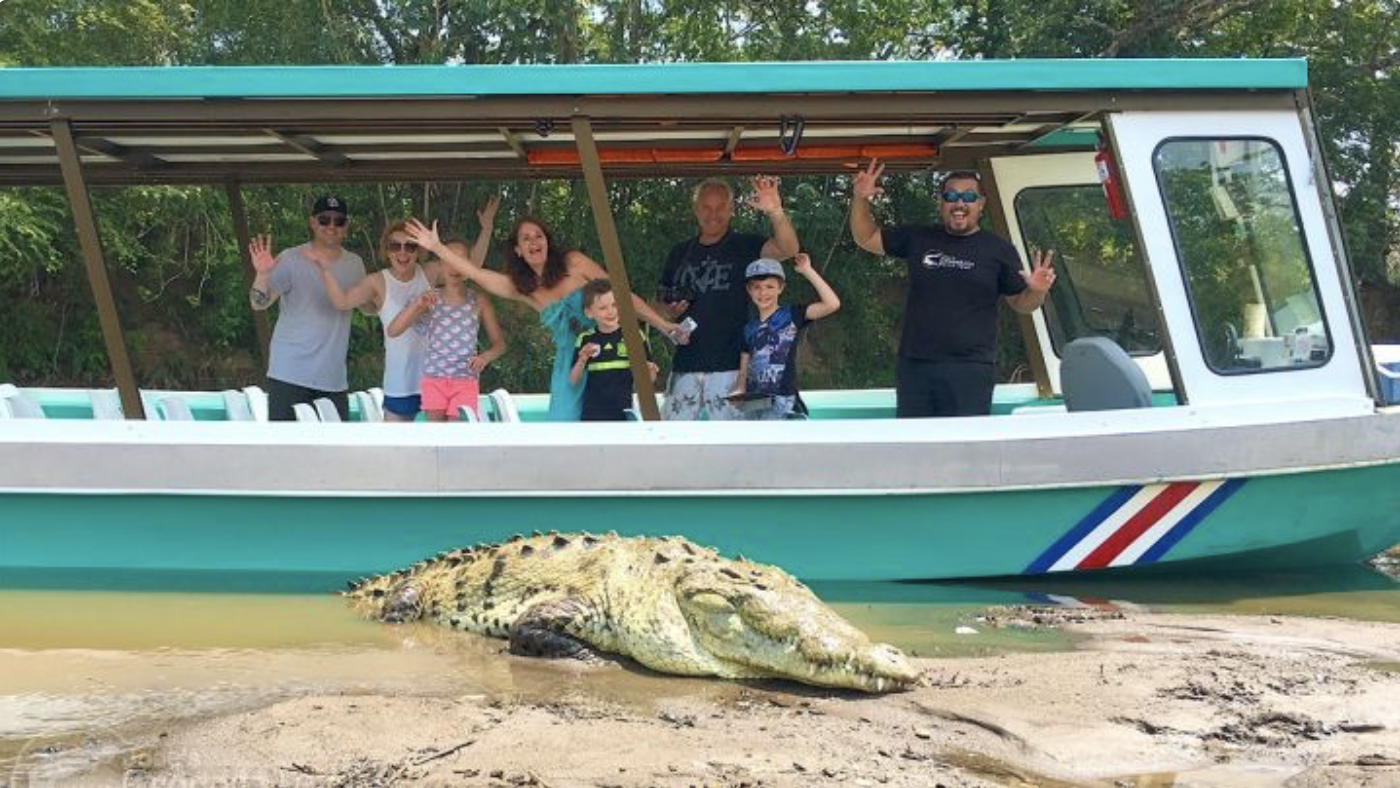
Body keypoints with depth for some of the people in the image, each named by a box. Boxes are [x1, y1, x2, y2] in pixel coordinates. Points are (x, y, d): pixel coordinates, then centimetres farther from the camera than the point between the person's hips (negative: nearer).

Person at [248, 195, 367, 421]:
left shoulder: (354, 264, 8)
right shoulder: (291, 260, -6)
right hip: (290, 374, -4)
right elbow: (259, 303, -13)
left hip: (334, 378, 5)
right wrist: (262, 274, -33)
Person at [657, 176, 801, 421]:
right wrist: (670, 311, -1)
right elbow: (662, 300, 23)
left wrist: (775, 212, -36)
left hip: (730, 366, -4)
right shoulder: (680, 252, 14)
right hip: (685, 365, 4)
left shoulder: (745, 246, 0)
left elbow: (788, 248, -18)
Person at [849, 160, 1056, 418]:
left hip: (970, 370, -3)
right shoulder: (918, 240, 12)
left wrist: (1037, 291, -13)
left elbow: (1020, 304, 9)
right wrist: (860, 200, 4)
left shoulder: (998, 248, 5)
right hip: (913, 366, 3)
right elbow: (866, 238, 19)